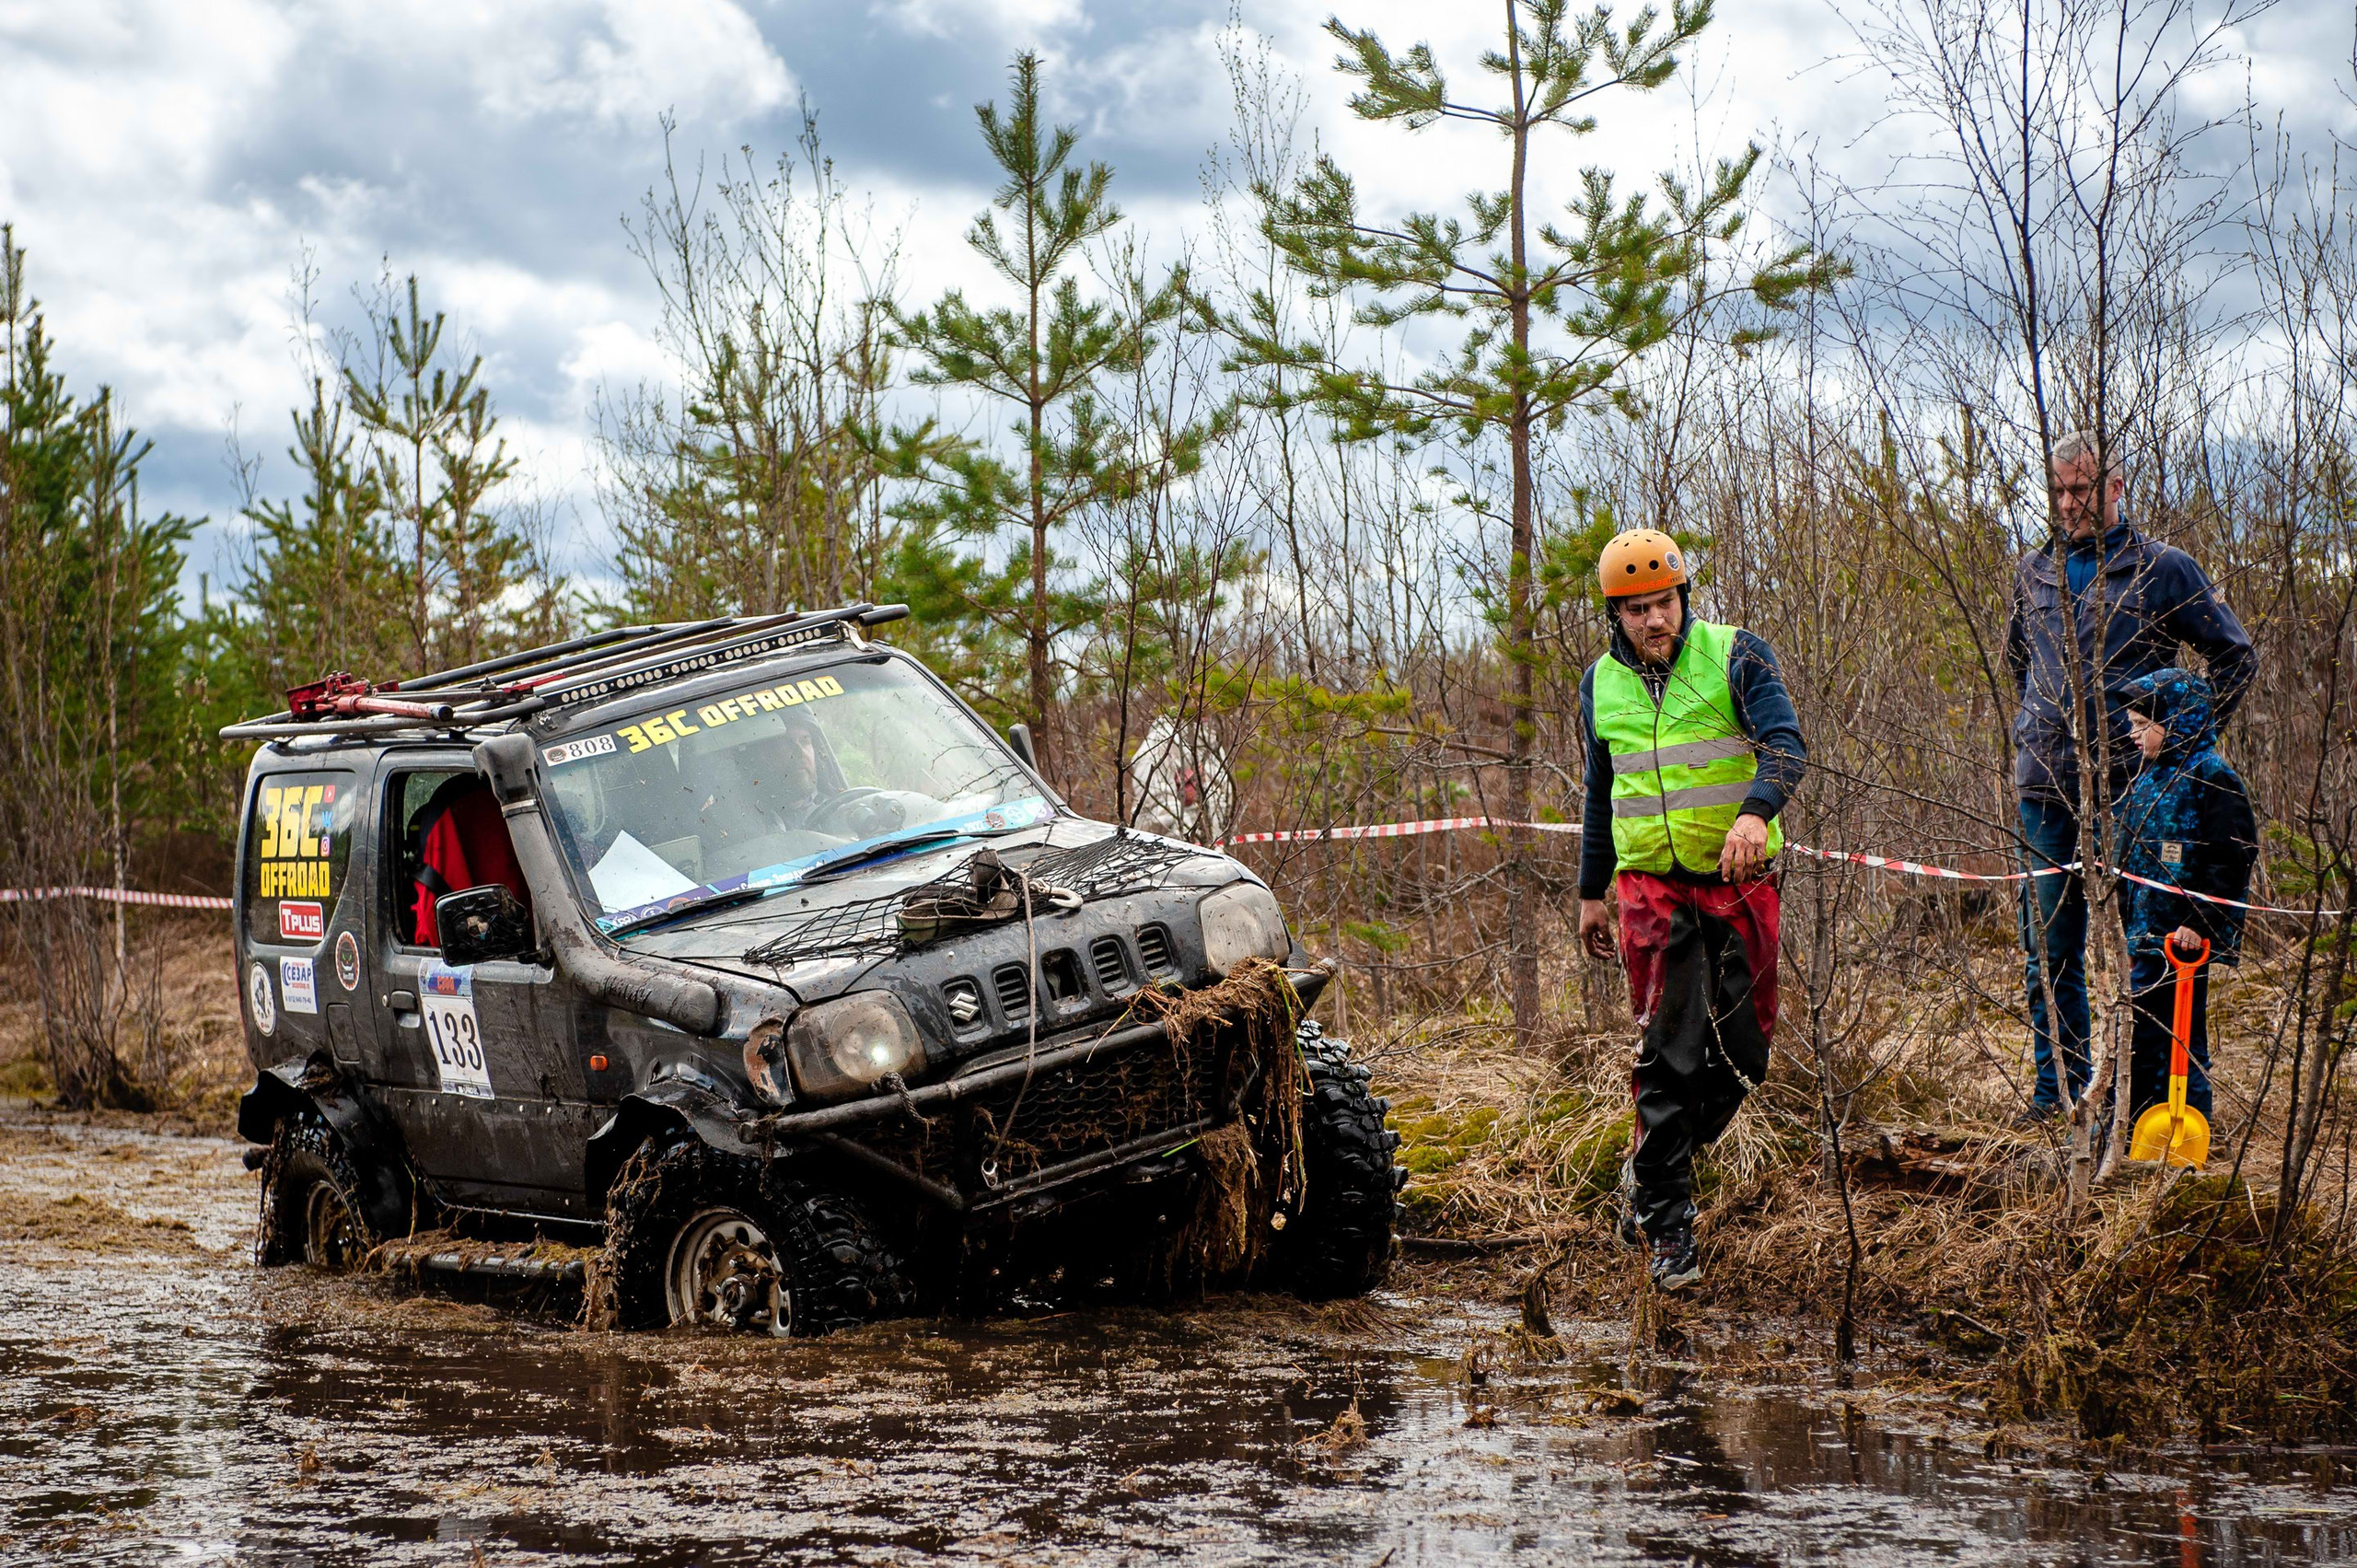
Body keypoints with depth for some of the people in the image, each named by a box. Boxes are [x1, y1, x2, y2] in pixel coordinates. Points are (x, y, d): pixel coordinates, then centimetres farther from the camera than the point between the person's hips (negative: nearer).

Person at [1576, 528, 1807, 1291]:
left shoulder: (1735, 656, -3)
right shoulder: (1601, 683, 8)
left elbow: (1786, 744, -16)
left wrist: (1755, 812, -36)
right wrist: (1591, 892, 22)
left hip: (1739, 878, 0)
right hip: (1651, 884, 1)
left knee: (1744, 1048, 4)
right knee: (1669, 1049, -11)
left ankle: (1655, 1173, 27)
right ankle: (1668, 1225, -6)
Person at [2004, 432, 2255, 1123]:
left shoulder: (2162, 569, 0)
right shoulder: (2034, 572, 12)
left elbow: (2235, 654, 7)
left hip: (2131, 781, -4)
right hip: (2046, 781, 4)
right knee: (2049, 945, 7)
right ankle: (2058, 1083, 16)